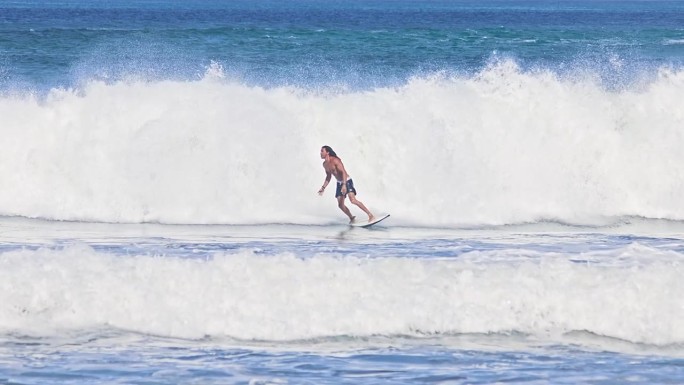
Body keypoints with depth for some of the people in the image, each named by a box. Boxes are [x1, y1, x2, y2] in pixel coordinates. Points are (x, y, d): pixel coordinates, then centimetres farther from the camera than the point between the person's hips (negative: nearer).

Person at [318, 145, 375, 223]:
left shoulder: (335, 160, -20)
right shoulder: (325, 164, 6)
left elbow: (343, 172, -27)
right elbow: (328, 177, 20)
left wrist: (344, 185, -38)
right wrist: (323, 188, 15)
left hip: (347, 181, -8)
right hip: (339, 183, 8)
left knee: (353, 200, -23)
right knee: (340, 205, 3)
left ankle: (370, 215, -19)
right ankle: (351, 218, 23)